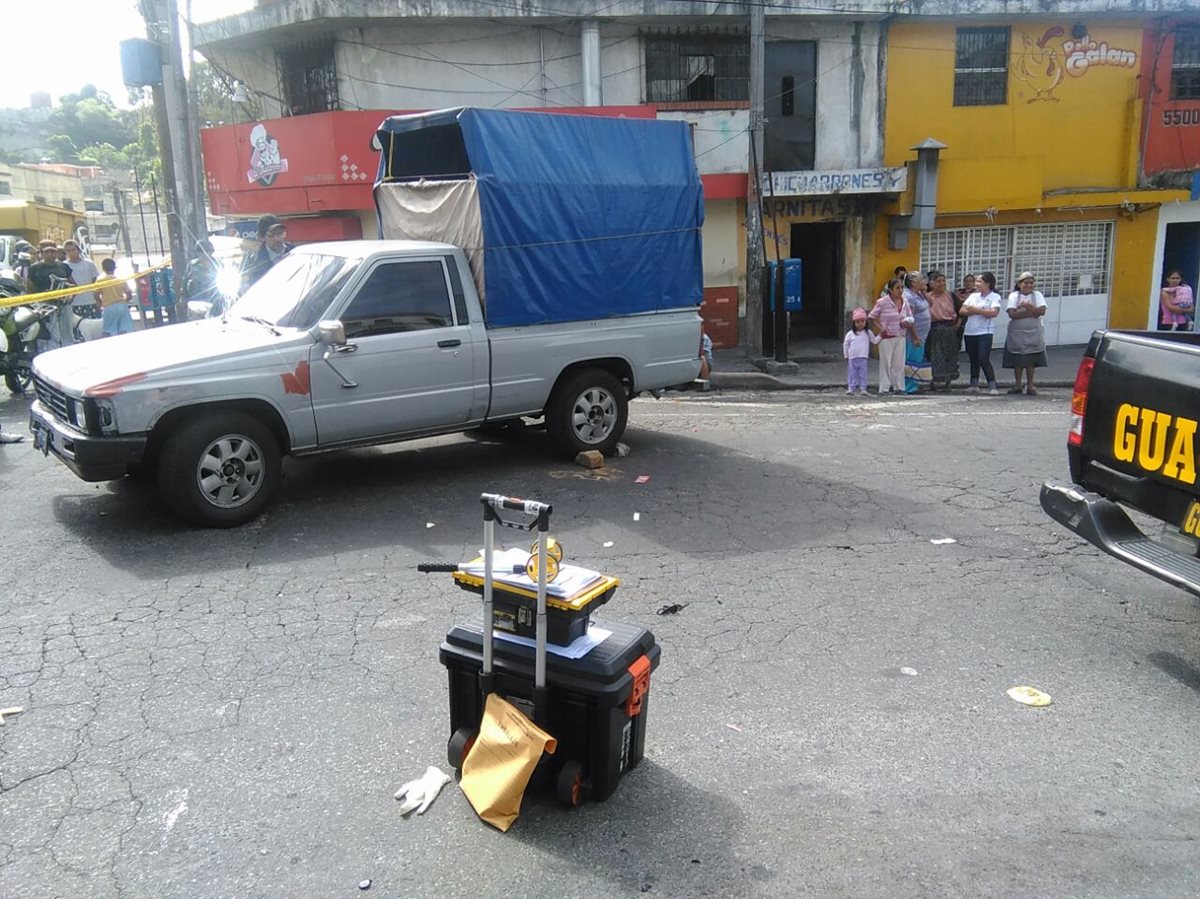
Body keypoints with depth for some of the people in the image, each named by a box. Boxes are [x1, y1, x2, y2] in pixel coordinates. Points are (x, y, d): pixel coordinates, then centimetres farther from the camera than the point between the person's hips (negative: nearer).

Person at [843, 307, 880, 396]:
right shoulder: (850, 334, 0)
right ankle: (851, 388, 4)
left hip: (863, 358, 1)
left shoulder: (868, 333, 4)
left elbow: (875, 341, 10)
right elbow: (845, 344, 7)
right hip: (852, 358, -1)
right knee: (852, 374, 2)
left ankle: (863, 389, 2)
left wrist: (880, 335, -4)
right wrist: (846, 356, 9)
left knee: (863, 374, 1)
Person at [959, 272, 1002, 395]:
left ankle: (993, 386, -10)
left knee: (984, 360, -14)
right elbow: (962, 311, 5)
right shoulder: (973, 296, 14)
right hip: (969, 332, 6)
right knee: (974, 360, 12)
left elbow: (994, 312, -18)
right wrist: (975, 311, -11)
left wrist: (976, 310, -13)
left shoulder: (995, 297, -1)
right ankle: (974, 385, 21)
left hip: (985, 332, -6)